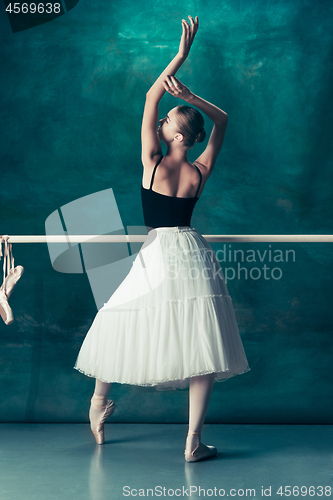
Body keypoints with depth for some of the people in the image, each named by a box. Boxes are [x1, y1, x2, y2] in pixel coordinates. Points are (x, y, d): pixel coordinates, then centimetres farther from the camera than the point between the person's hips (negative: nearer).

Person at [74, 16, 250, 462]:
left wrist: (182, 53, 2)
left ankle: (99, 404, 31)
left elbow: (150, 98, 1)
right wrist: (189, 95, 1)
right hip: (195, 255, 3)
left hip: (159, 255, -2)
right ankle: (194, 442, 2)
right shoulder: (201, 171, 3)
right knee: (200, 345, 2)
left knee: (117, 324, 17)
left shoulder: (153, 162, -6)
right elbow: (222, 119, 17)